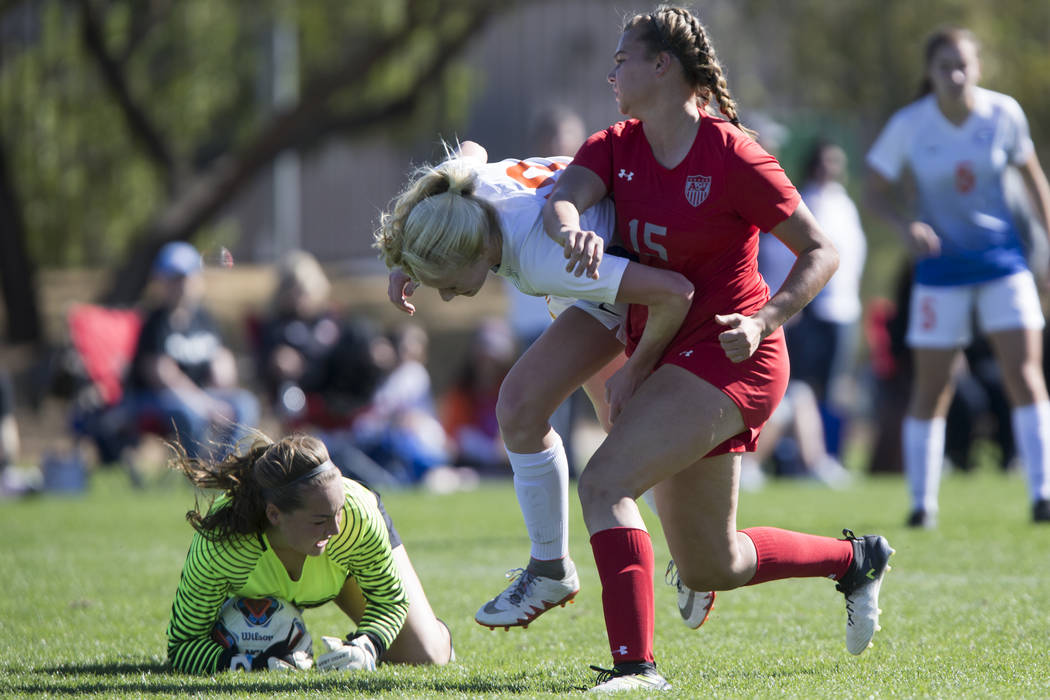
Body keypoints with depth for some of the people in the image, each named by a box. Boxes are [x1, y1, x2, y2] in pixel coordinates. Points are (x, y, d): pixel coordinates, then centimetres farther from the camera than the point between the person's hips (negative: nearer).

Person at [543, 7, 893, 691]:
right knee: (711, 569, 13)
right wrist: (571, 227, -39)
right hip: (665, 357, 8)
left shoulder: (732, 157, -13)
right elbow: (561, 198, -14)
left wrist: (762, 321, -23)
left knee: (605, 482, -26)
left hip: (728, 359, -8)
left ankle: (634, 664, -28)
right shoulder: (616, 147, 5)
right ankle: (856, 558, 36)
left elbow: (821, 252, -8)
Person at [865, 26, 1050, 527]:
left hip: (1002, 257, 1)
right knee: (932, 387, 0)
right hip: (941, 265, -1)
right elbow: (877, 191, -3)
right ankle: (922, 502, 11)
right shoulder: (908, 126, -11)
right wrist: (905, 224, -22)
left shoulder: (1003, 114, -6)